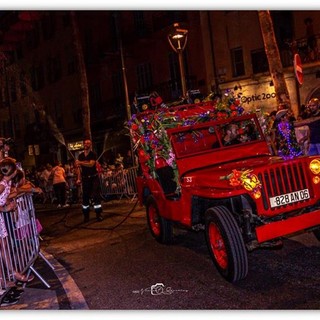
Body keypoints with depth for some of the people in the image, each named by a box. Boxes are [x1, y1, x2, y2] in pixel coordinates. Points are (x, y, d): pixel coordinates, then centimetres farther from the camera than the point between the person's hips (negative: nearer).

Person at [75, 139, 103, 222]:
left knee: (96, 196, -7)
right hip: (85, 178, 4)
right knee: (85, 197, 4)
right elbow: (80, 168, 12)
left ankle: (98, 214, -2)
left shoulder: (93, 154, -5)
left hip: (94, 177, -4)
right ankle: (86, 215, 13)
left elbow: (91, 164, -21)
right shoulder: (80, 155, 9)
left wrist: (80, 163, -24)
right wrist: (79, 178, 5)